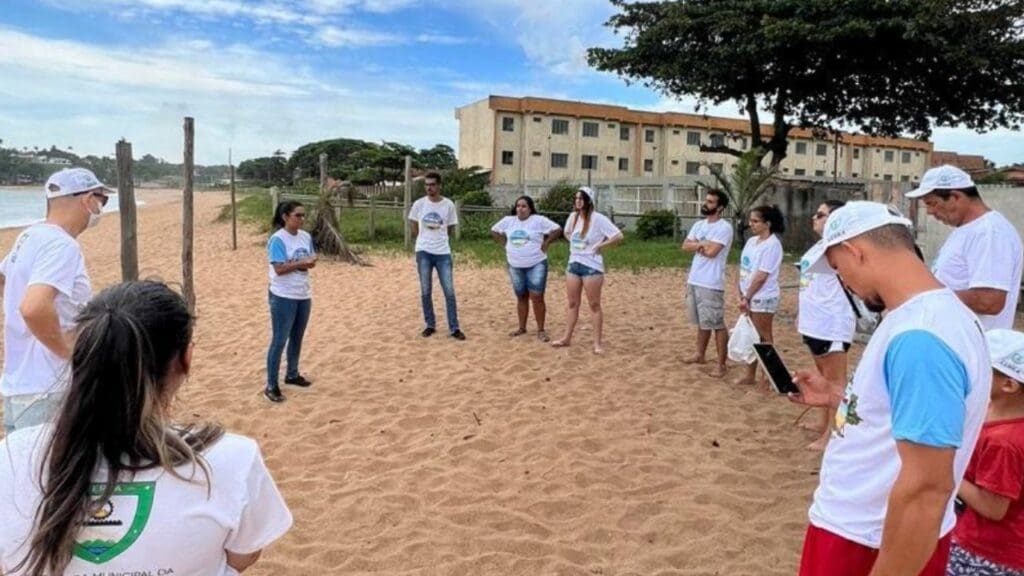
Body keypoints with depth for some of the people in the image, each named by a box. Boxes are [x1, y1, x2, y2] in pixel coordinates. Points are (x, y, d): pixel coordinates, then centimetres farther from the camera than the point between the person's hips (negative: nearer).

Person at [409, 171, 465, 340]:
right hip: (423, 252, 1)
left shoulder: (449, 205, -2)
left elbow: (451, 229, 9)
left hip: (443, 253, -1)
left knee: (449, 291, -1)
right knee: (425, 292, 6)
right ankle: (430, 325, 20)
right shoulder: (419, 204, -1)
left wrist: (438, 236, 7)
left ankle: (454, 328, 7)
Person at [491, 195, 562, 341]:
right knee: (521, 297, 14)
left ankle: (540, 330, 3)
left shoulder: (539, 220, -9)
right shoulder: (508, 220, 3)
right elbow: (494, 231, 16)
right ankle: (522, 328, 25)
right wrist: (505, 244, 7)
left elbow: (557, 230, -11)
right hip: (515, 266, 4)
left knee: (537, 297, -6)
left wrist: (545, 243, -11)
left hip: (536, 265, -4)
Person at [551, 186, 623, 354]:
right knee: (572, 303, 13)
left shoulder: (598, 219, -15)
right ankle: (567, 338, 22)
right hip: (573, 264, 7)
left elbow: (618, 236, -19)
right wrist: (574, 244, 11)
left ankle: (597, 342, 7)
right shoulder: (573, 217, 6)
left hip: (591, 266, -6)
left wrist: (599, 246, -14)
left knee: (594, 305, 0)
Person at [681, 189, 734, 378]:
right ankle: (700, 354, 32)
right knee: (702, 321, 20)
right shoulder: (698, 225, 13)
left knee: (717, 324, -3)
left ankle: (721, 363, 3)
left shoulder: (724, 228, -12)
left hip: (711, 284, -8)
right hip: (694, 280, 8)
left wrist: (698, 245, -3)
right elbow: (685, 246, 5)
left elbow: (711, 251, -22)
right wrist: (702, 244, -11)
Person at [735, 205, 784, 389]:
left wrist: (746, 297, -15)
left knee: (763, 339, 1)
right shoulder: (751, 241, 10)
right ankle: (750, 375, 24)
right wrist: (742, 295, 1)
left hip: (763, 298, -8)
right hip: (749, 297, 8)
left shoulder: (772, 245, -16)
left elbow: (761, 276, -19)